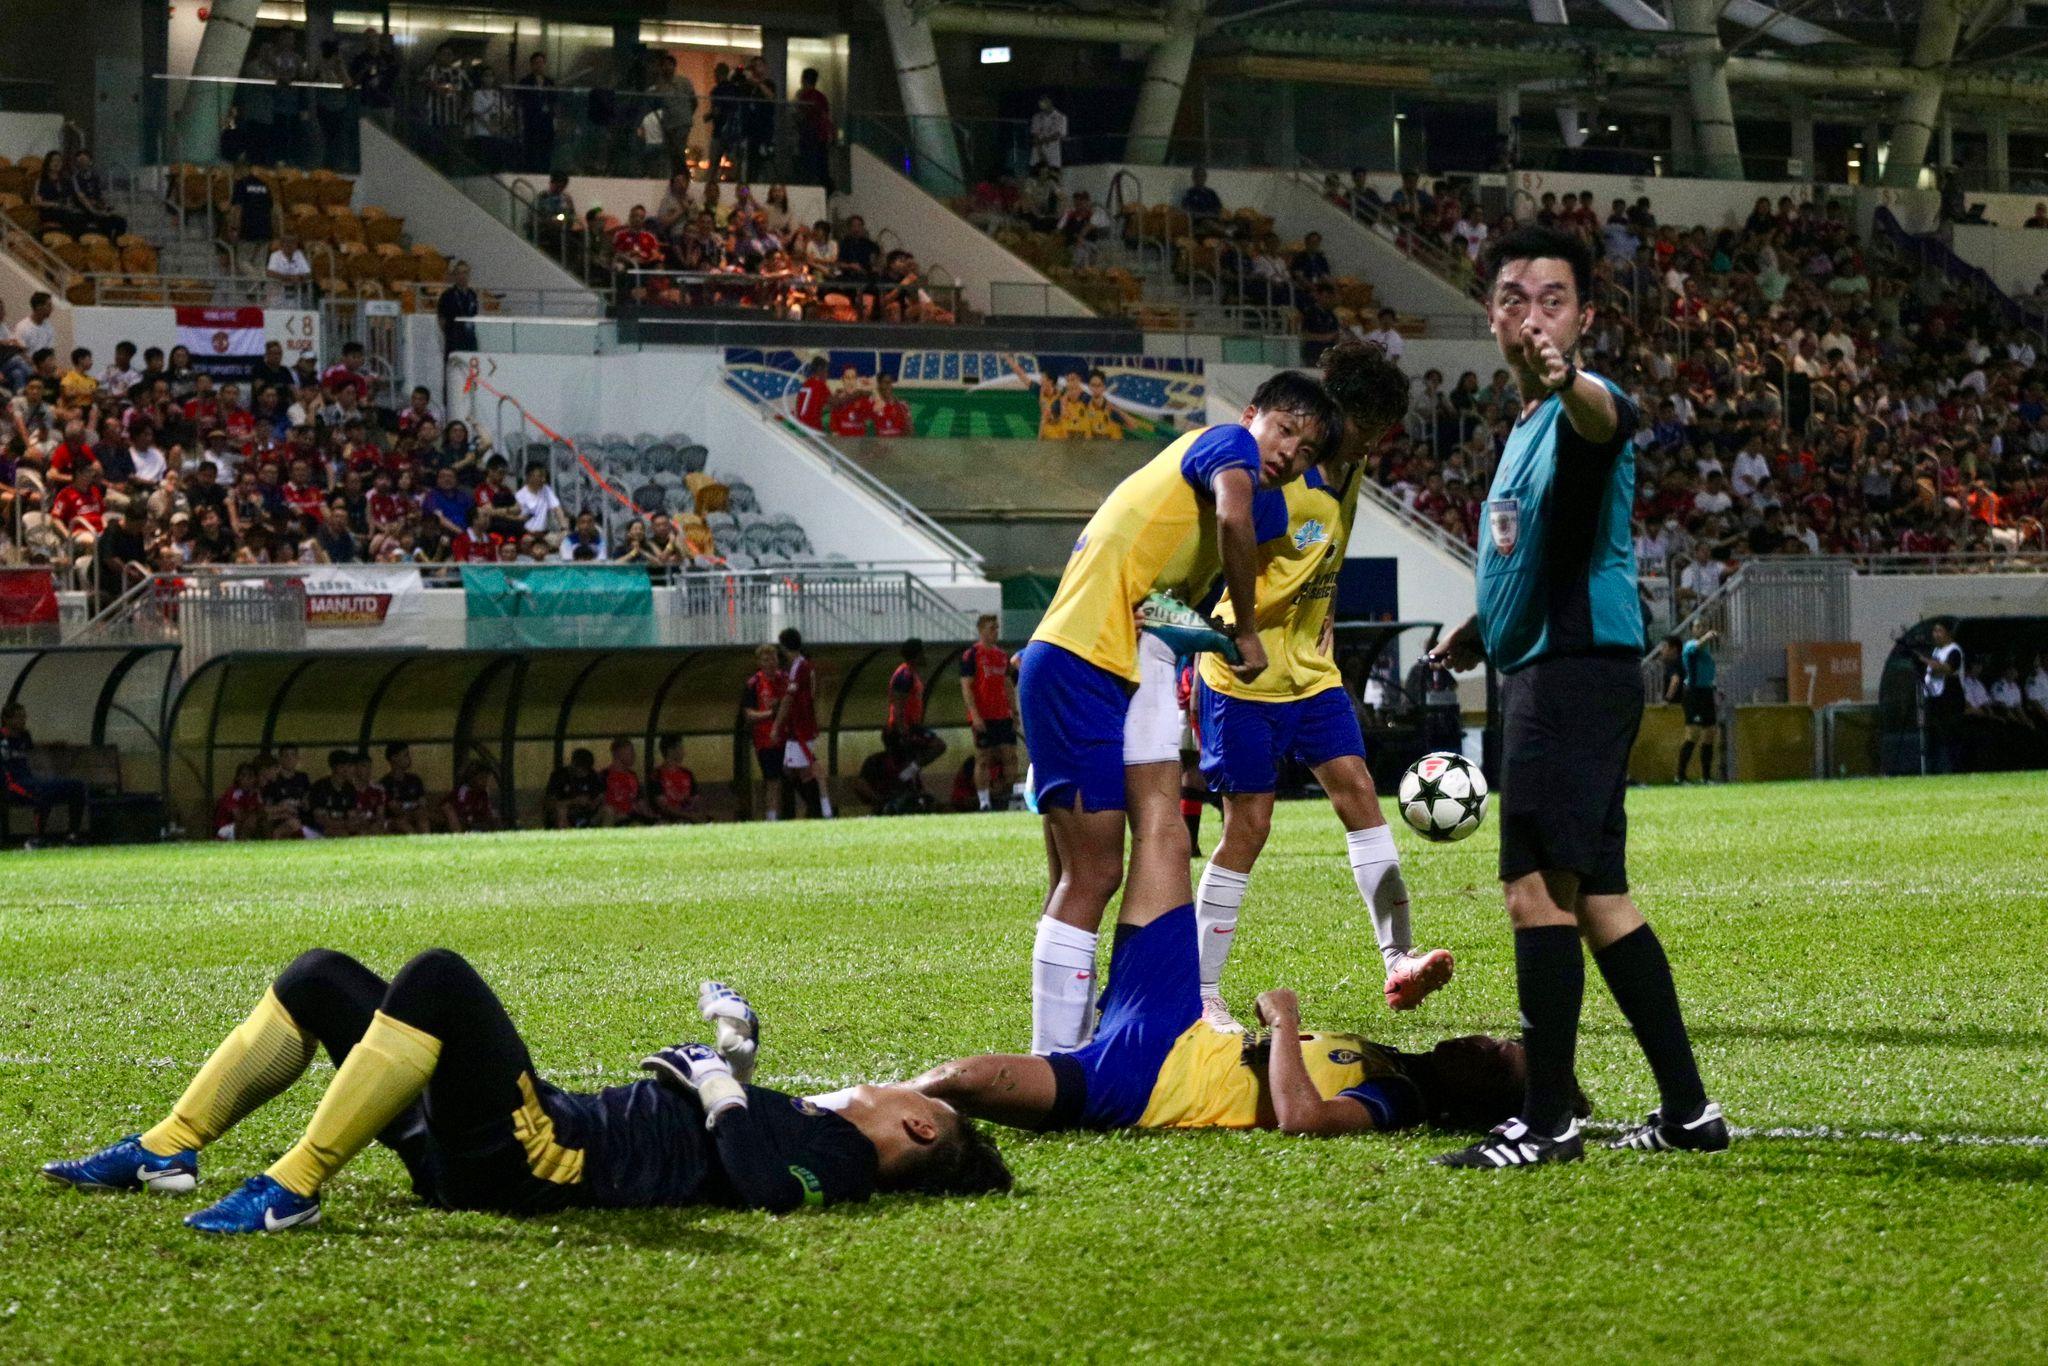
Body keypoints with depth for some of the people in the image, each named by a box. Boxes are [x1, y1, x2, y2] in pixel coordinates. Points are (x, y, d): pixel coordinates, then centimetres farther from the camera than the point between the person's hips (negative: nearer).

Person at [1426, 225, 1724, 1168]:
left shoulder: (1583, 408, -11)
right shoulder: (1528, 422, 20)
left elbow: (1608, 417, -38)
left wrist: (1567, 380, -60)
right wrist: (1484, 627, 29)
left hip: (1578, 665, -10)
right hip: (1543, 669, 10)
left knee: (1538, 886, -13)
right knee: (1596, 897, 12)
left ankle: (1546, 1121, -12)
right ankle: (1687, 1110, 16)